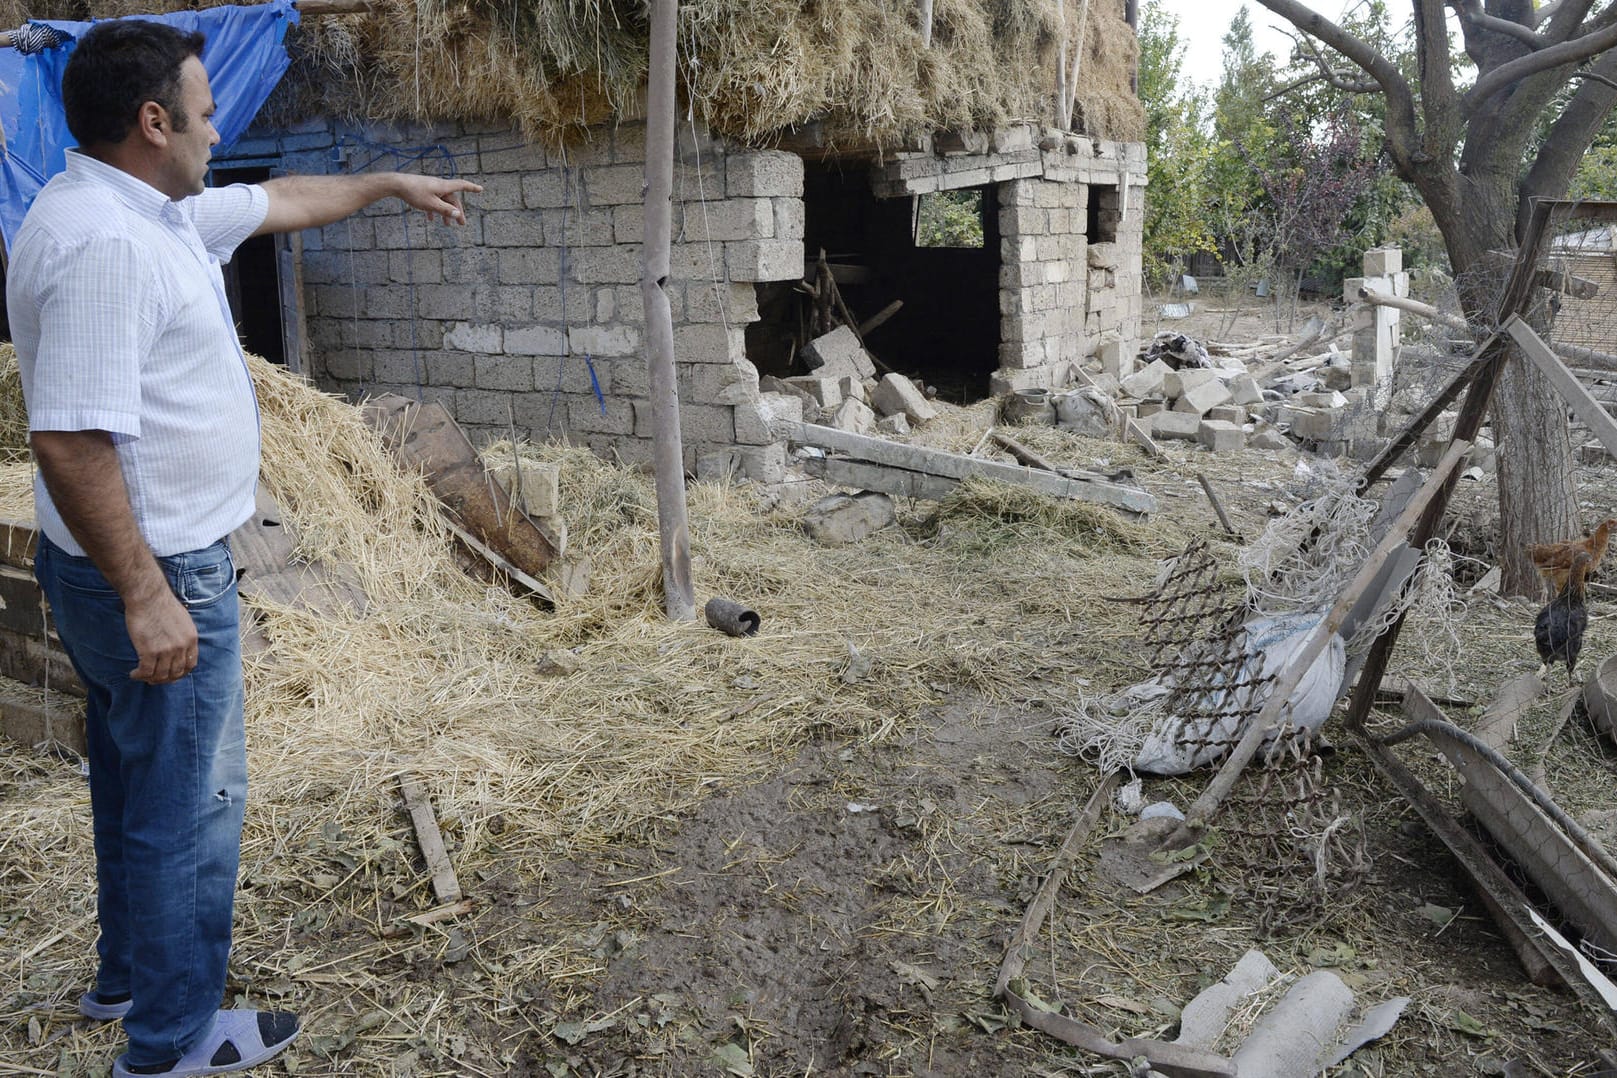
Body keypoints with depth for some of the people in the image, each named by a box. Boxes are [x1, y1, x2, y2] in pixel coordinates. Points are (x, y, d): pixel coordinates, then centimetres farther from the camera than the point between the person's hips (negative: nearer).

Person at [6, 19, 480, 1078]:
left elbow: (281, 200, 25)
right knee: (191, 804, 4)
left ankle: (130, 975, 43)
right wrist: (147, 597, -27)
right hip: (157, 573, -11)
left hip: (150, 566, 11)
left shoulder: (150, 209, 8)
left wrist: (392, 183, 35)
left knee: (139, 783, 24)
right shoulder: (102, 242, -25)